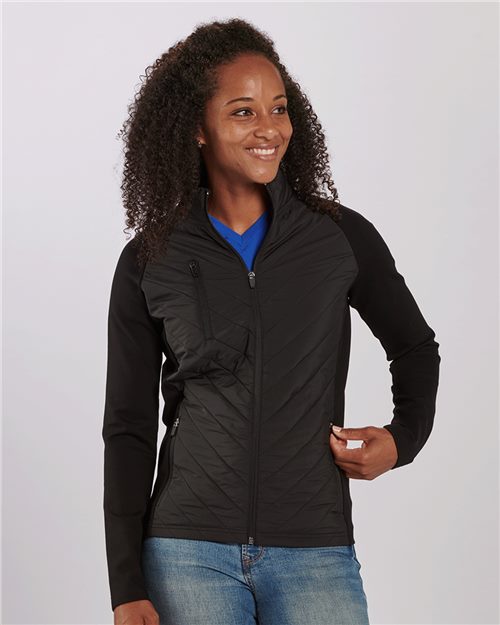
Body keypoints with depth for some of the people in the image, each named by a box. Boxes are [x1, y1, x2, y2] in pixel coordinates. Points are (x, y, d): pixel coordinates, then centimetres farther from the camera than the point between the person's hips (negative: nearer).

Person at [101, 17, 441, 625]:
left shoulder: (342, 236, 1)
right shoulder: (148, 263, 1)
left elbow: (415, 349, 17)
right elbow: (129, 430, 3)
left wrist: (403, 438, -2)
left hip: (315, 553, 0)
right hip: (188, 552, 0)